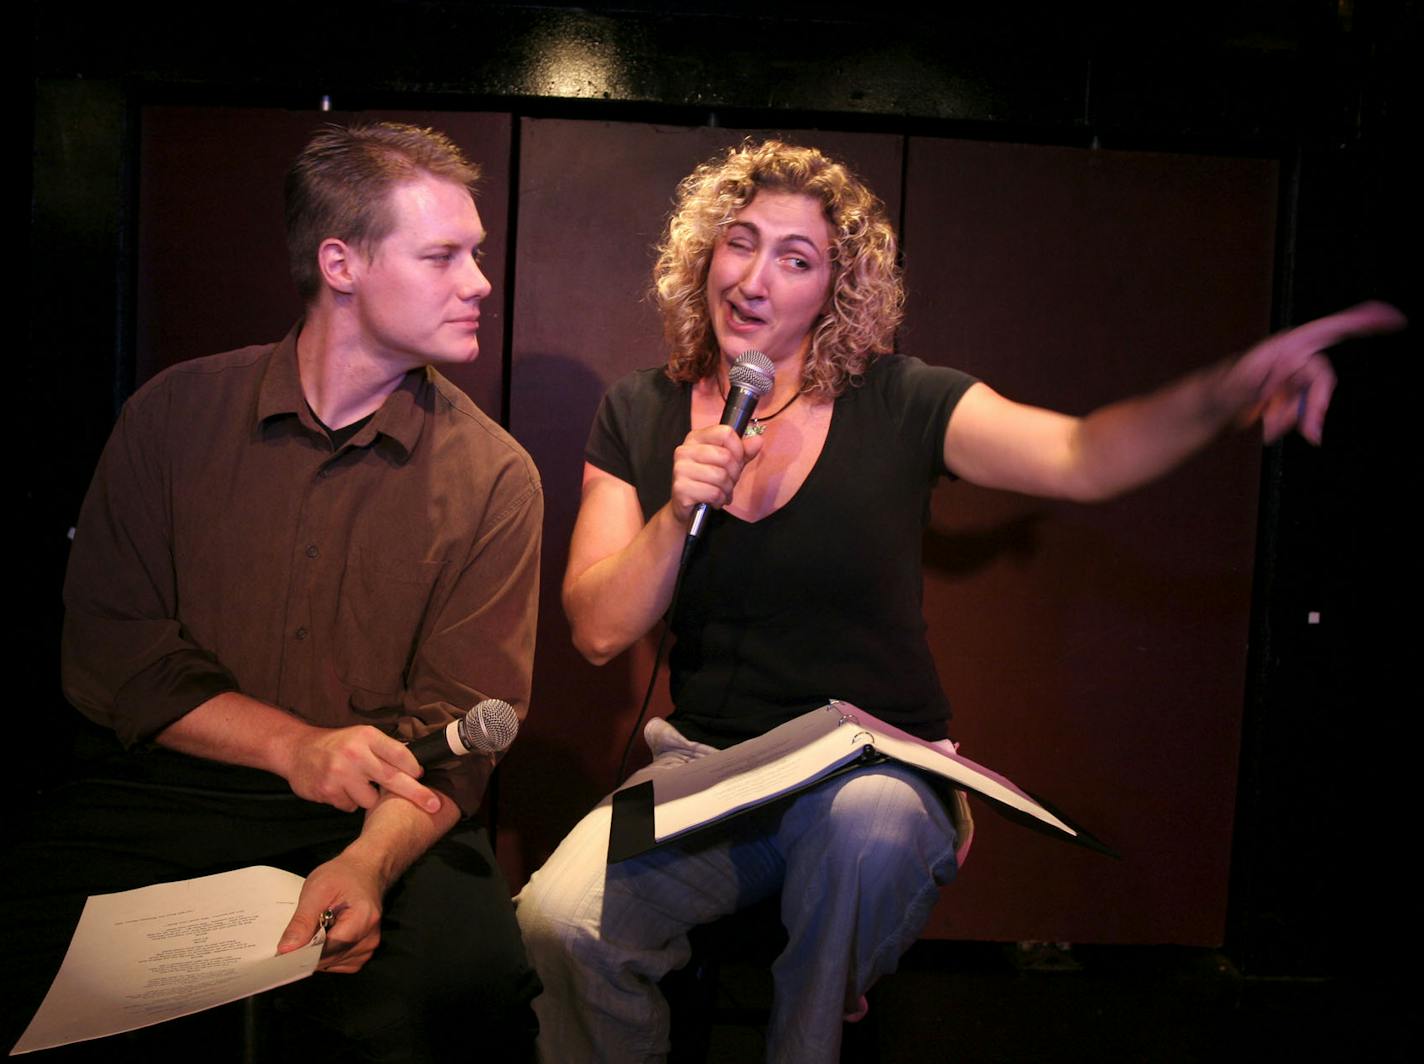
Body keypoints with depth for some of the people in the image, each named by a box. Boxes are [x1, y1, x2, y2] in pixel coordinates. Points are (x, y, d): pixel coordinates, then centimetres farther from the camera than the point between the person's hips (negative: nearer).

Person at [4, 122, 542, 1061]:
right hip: (160, 796, 2)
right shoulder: (174, 414, 5)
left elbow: (458, 720, -5)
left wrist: (370, 861, -24)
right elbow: (108, 649, 0)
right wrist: (295, 747, -14)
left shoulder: (495, 477, 0)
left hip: (386, 822, -1)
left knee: (466, 975, -30)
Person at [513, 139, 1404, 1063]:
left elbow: (1078, 458, -17)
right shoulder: (640, 416, 3)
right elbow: (599, 632, -1)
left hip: (880, 769, -1)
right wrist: (678, 513, -17)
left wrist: (1228, 391, -35)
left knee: (869, 823, -37)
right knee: (563, 919, -25)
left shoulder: (897, 406, -3)